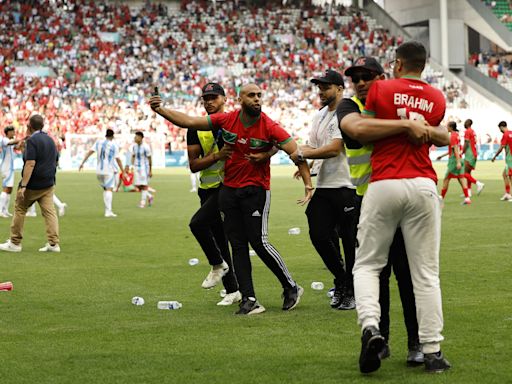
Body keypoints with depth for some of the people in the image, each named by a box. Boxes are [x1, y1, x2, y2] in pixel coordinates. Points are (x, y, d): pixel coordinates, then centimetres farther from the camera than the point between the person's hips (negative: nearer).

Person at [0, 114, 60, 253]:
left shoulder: (31, 140, -14)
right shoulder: (50, 140, 11)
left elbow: (30, 164, -22)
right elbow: (55, 161, 19)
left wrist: (23, 186, -24)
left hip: (32, 184, -6)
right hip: (49, 184, 6)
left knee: (19, 210, 7)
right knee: (49, 211, 2)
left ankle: (15, 243, 11)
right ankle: (54, 243, -7)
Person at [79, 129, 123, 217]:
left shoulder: (98, 143, 8)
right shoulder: (114, 145, -4)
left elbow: (90, 152, 0)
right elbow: (118, 159, -6)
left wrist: (82, 163, 2)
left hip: (99, 171, 5)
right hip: (110, 170, -5)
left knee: (105, 189, 19)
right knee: (109, 189, -9)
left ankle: (107, 210, 17)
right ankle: (108, 211, -21)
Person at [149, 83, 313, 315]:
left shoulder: (269, 127, -12)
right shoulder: (226, 120, -2)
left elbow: (295, 152, -15)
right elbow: (189, 122, 1)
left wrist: (308, 184, -24)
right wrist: (161, 111, -8)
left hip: (256, 190, -4)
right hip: (229, 190, 4)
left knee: (259, 242, -10)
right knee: (238, 246, 3)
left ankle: (291, 288, 9)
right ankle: (249, 300, 7)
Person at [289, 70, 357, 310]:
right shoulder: (319, 116, 18)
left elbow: (334, 149, -17)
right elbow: (311, 147, 17)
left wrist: (303, 154, -14)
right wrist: (304, 165, -5)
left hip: (346, 186, -8)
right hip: (323, 186, 8)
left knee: (350, 240, 0)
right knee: (318, 235, 3)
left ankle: (351, 291, 11)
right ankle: (340, 279, 23)